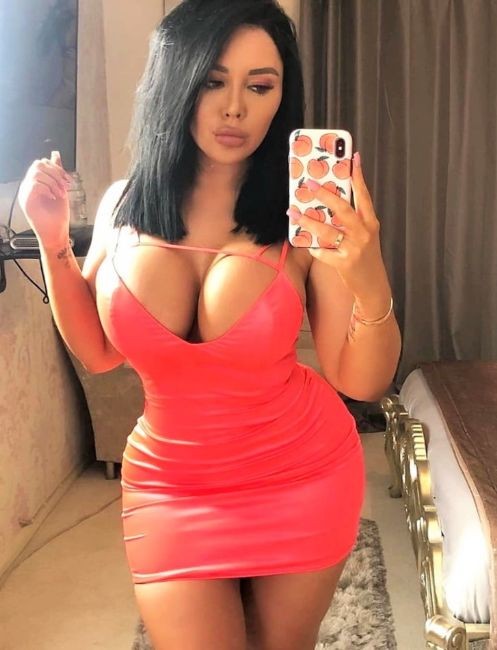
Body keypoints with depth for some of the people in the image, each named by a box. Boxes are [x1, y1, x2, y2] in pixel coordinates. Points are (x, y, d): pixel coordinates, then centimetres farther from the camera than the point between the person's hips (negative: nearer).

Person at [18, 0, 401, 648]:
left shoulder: (305, 215, -16)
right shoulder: (124, 204, -6)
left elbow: (362, 381, -15)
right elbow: (99, 352, 4)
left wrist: (371, 286, -34)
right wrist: (53, 240, -6)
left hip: (302, 480, -1)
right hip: (170, 488, 2)